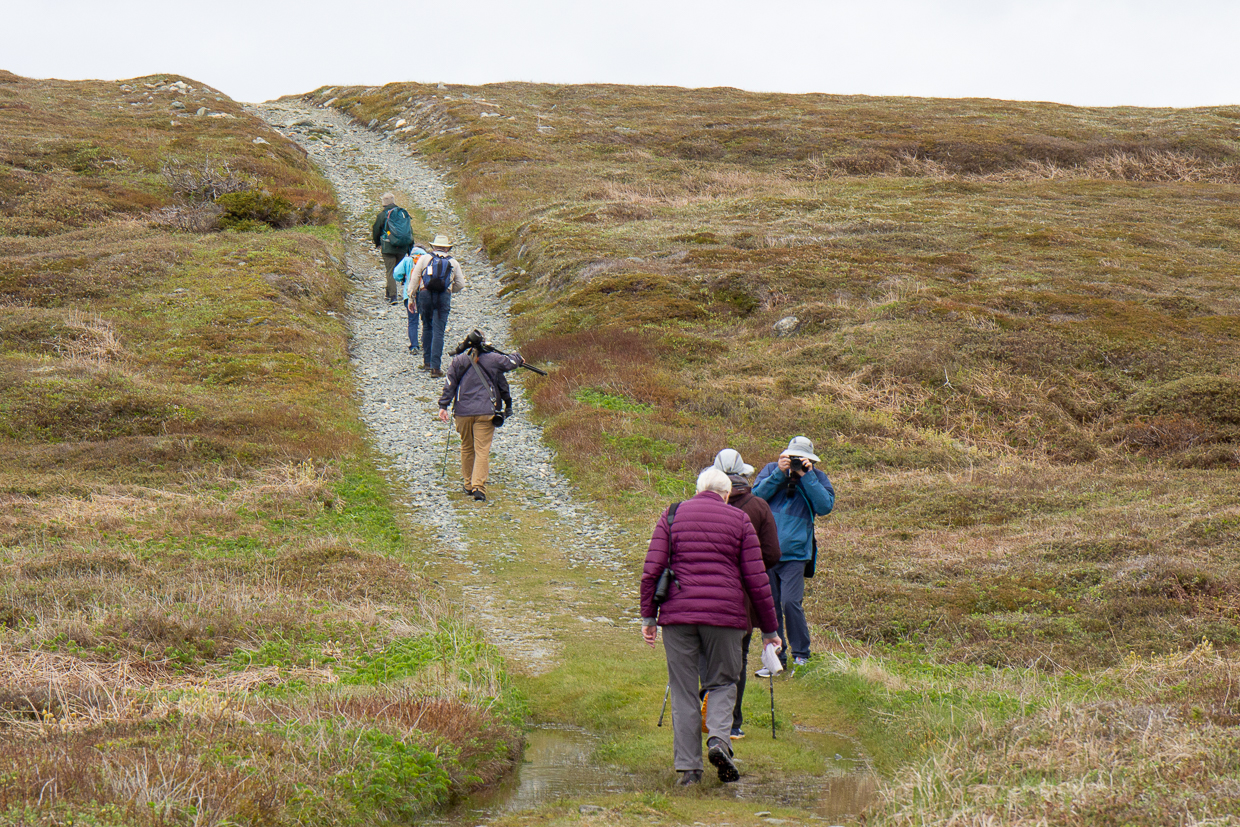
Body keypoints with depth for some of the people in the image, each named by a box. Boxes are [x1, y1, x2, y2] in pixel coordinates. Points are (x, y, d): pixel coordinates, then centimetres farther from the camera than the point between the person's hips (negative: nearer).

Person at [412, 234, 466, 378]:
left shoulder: (424, 258, 10)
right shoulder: (453, 262, 13)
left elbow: (414, 279, 5)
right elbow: (460, 285, 15)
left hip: (425, 294, 1)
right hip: (443, 297, -1)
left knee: (427, 327, 18)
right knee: (438, 331, -4)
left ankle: (427, 361, 21)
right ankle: (435, 367, -9)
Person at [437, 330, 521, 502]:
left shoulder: (458, 361, 2)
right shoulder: (493, 359, 1)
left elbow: (449, 384, 1)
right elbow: (510, 362, 18)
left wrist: (443, 406, 4)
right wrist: (519, 358, 41)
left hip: (463, 411, 2)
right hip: (485, 412, -2)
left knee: (466, 448, 19)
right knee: (482, 450, -5)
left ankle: (468, 484, 28)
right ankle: (478, 487, -17)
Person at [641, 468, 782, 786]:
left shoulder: (672, 515, 8)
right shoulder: (739, 520, 6)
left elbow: (652, 569, 0)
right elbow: (756, 579, 3)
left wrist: (648, 616, 6)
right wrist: (769, 629, 10)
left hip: (678, 615, 1)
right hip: (725, 614, -1)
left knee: (683, 691, 7)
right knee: (722, 682, 14)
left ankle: (688, 766, 4)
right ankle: (719, 739, -12)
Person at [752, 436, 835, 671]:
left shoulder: (817, 478, 4)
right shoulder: (771, 470, 8)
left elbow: (825, 507, -11)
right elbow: (757, 495, -5)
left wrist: (806, 476, -14)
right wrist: (779, 474, -14)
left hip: (795, 554, -2)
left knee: (790, 602, -14)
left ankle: (801, 653, 5)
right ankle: (776, 657, 17)